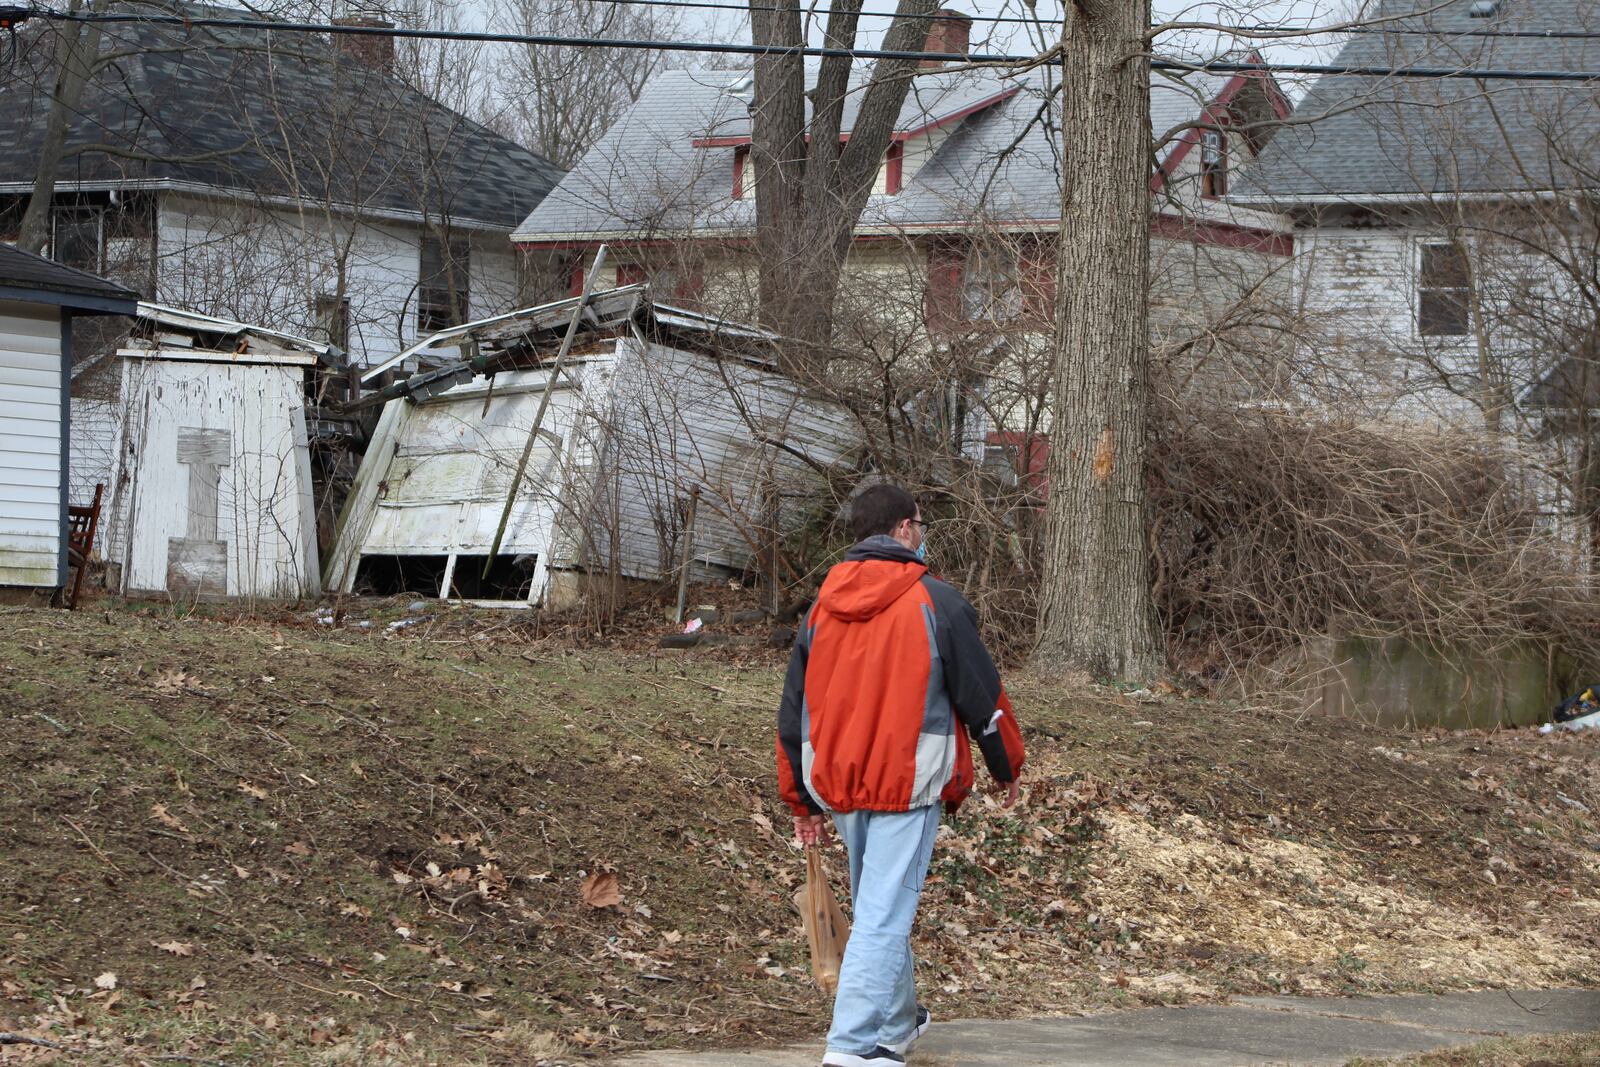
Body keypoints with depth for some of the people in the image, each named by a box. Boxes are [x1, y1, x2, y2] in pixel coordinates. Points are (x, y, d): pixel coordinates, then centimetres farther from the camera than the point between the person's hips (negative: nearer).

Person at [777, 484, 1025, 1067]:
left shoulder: (822, 608, 10)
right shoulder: (937, 603, -6)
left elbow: (793, 712, 13)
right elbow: (983, 697, -2)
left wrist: (801, 801, 20)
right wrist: (1009, 767, 14)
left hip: (837, 784, 6)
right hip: (908, 783, -6)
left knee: (873, 905, 21)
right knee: (885, 913, -7)